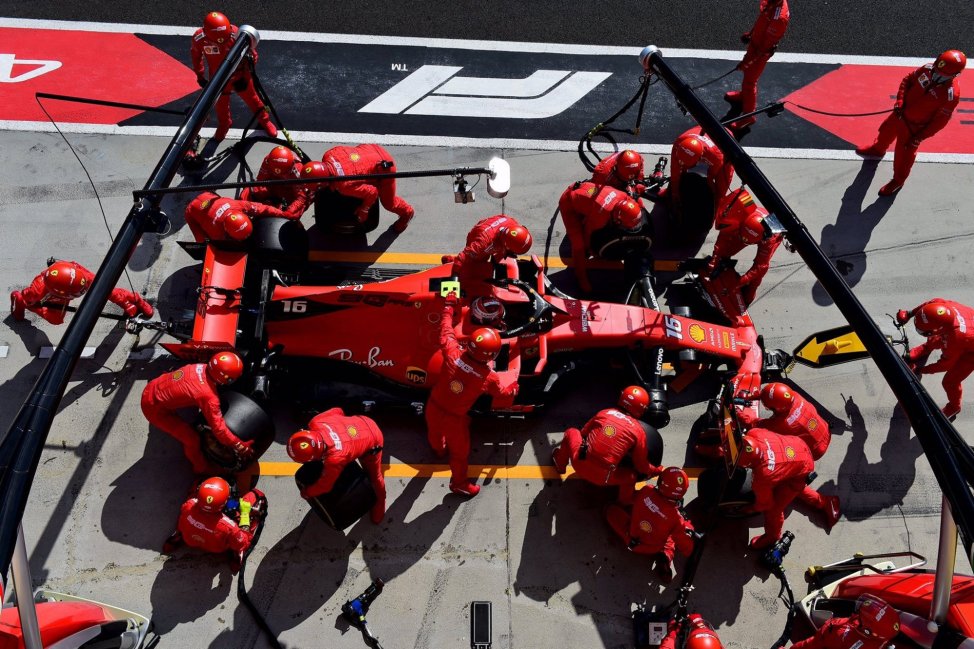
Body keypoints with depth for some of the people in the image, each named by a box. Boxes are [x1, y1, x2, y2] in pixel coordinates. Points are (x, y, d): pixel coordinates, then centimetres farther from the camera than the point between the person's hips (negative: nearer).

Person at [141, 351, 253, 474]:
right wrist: (241, 447, -16)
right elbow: (219, 429, -25)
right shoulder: (209, 397, -30)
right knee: (192, 439, 4)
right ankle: (202, 468, 28)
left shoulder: (202, 367, -8)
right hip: (154, 407, -7)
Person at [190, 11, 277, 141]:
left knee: (252, 99, 21)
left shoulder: (237, 36, -34)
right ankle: (223, 125, 56)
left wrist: (245, 78, -17)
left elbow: (252, 56, -17)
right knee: (221, 105, 25)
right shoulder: (199, 38, -27)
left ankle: (264, 120, 50)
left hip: (239, 77, -2)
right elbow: (196, 55, -3)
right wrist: (200, 75, 2)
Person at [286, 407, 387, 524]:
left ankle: (379, 503, 39)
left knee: (373, 475, 13)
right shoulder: (315, 423, -31)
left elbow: (324, 486, -24)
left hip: (372, 439, -6)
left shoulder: (334, 458, -43)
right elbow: (337, 411, -8)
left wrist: (307, 492, -5)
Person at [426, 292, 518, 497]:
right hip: (454, 418, -4)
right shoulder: (488, 378, -26)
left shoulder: (453, 355, -26)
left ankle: (438, 449, 71)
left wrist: (449, 305, 8)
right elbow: (502, 392, -2)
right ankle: (459, 483, 47)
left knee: (435, 433, 37)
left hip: (433, 407, 4)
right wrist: (514, 388, 21)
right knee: (459, 450, 24)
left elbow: (446, 330, -7)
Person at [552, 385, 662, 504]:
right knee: (632, 474, 23)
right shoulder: (638, 430, -2)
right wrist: (657, 471, 26)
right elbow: (642, 465, 5)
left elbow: (584, 433, 22)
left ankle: (559, 464, 41)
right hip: (602, 478, -2)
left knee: (571, 432, 29)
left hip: (579, 464, 2)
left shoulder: (604, 412, 6)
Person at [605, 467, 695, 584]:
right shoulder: (675, 517, -24)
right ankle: (666, 556, 4)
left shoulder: (646, 491, -21)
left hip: (630, 537, 3)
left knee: (612, 509, 18)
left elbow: (633, 498, 3)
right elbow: (686, 548, -16)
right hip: (651, 551, -2)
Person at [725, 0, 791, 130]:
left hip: (761, 52, -8)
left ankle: (748, 115, 23)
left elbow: (765, 47, -29)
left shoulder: (779, 17, -38)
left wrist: (747, 61, -24)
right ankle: (744, 95, 57)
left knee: (749, 81, 6)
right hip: (755, 42, 8)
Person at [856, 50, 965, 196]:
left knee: (904, 154, 10)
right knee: (886, 130, 30)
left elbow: (940, 121, -23)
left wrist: (920, 137, -19)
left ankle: (898, 181, 38)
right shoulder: (928, 69, -19)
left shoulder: (951, 94, -32)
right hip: (901, 113, 6)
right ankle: (878, 149, 65)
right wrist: (900, 101, -14)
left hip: (914, 126, -6)